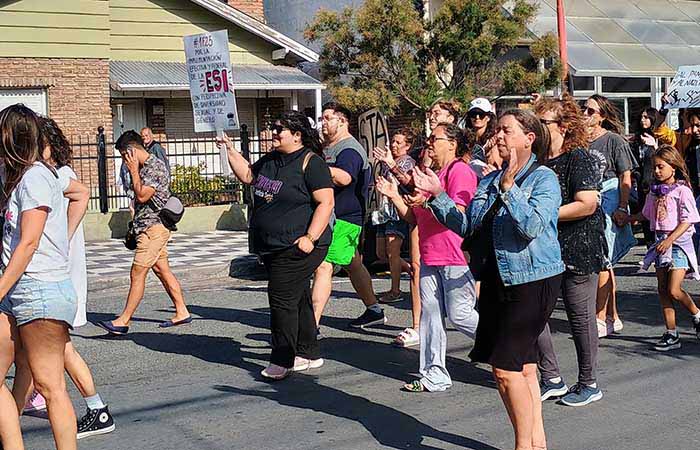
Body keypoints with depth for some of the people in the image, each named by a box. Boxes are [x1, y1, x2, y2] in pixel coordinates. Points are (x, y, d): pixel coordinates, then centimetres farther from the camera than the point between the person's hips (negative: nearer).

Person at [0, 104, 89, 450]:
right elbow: (81, 194, 32)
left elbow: (28, 243, -17)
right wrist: (63, 239, 24)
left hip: (41, 291, -9)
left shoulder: (34, 176, -12)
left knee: (49, 386, -4)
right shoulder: (38, 173, 15)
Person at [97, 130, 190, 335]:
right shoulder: (144, 167, 16)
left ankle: (124, 321, -5)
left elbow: (142, 196, -21)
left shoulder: (155, 167, -15)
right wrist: (134, 227, 20)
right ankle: (182, 312, 15)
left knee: (137, 273, -8)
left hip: (153, 228, -10)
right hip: (148, 227, 10)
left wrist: (133, 171, -12)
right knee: (163, 271, 11)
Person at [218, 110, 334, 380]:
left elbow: (326, 202, -17)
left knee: (282, 300, -9)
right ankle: (309, 354, 25)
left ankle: (282, 361, -1)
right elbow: (247, 176, 25)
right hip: (272, 246, 9)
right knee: (297, 300, 15)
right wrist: (231, 151, 12)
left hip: (297, 247, -9)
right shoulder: (270, 160, 13)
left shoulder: (311, 163, -13)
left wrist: (310, 238, -24)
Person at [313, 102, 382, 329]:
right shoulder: (327, 147, 18)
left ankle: (312, 323, -19)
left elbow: (344, 178, -36)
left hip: (343, 219, -11)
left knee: (323, 267, -16)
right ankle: (374, 311, 33)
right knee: (353, 265, 20)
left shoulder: (349, 150, -14)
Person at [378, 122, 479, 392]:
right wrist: (394, 197, 8)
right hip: (429, 256, 9)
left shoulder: (460, 171, -8)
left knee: (459, 314, -6)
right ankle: (434, 376, 13)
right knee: (430, 314, 7)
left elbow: (458, 213, -19)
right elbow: (414, 218, 20)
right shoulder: (429, 175, 19)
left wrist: (435, 192, -27)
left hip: (455, 258, -9)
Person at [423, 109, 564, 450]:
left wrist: (508, 186, -26)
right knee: (523, 367, 14)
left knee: (506, 368, -9)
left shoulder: (543, 178, -9)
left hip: (533, 281, -8)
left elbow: (532, 226, -23)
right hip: (498, 279, 8)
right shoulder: (490, 180, 13)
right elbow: (466, 225, 12)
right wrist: (437, 196, 4)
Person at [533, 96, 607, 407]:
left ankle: (589, 384, 18)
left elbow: (587, 204, -22)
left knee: (580, 315, 3)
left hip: (578, 248, -7)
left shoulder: (579, 159, -12)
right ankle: (551, 378, 17)